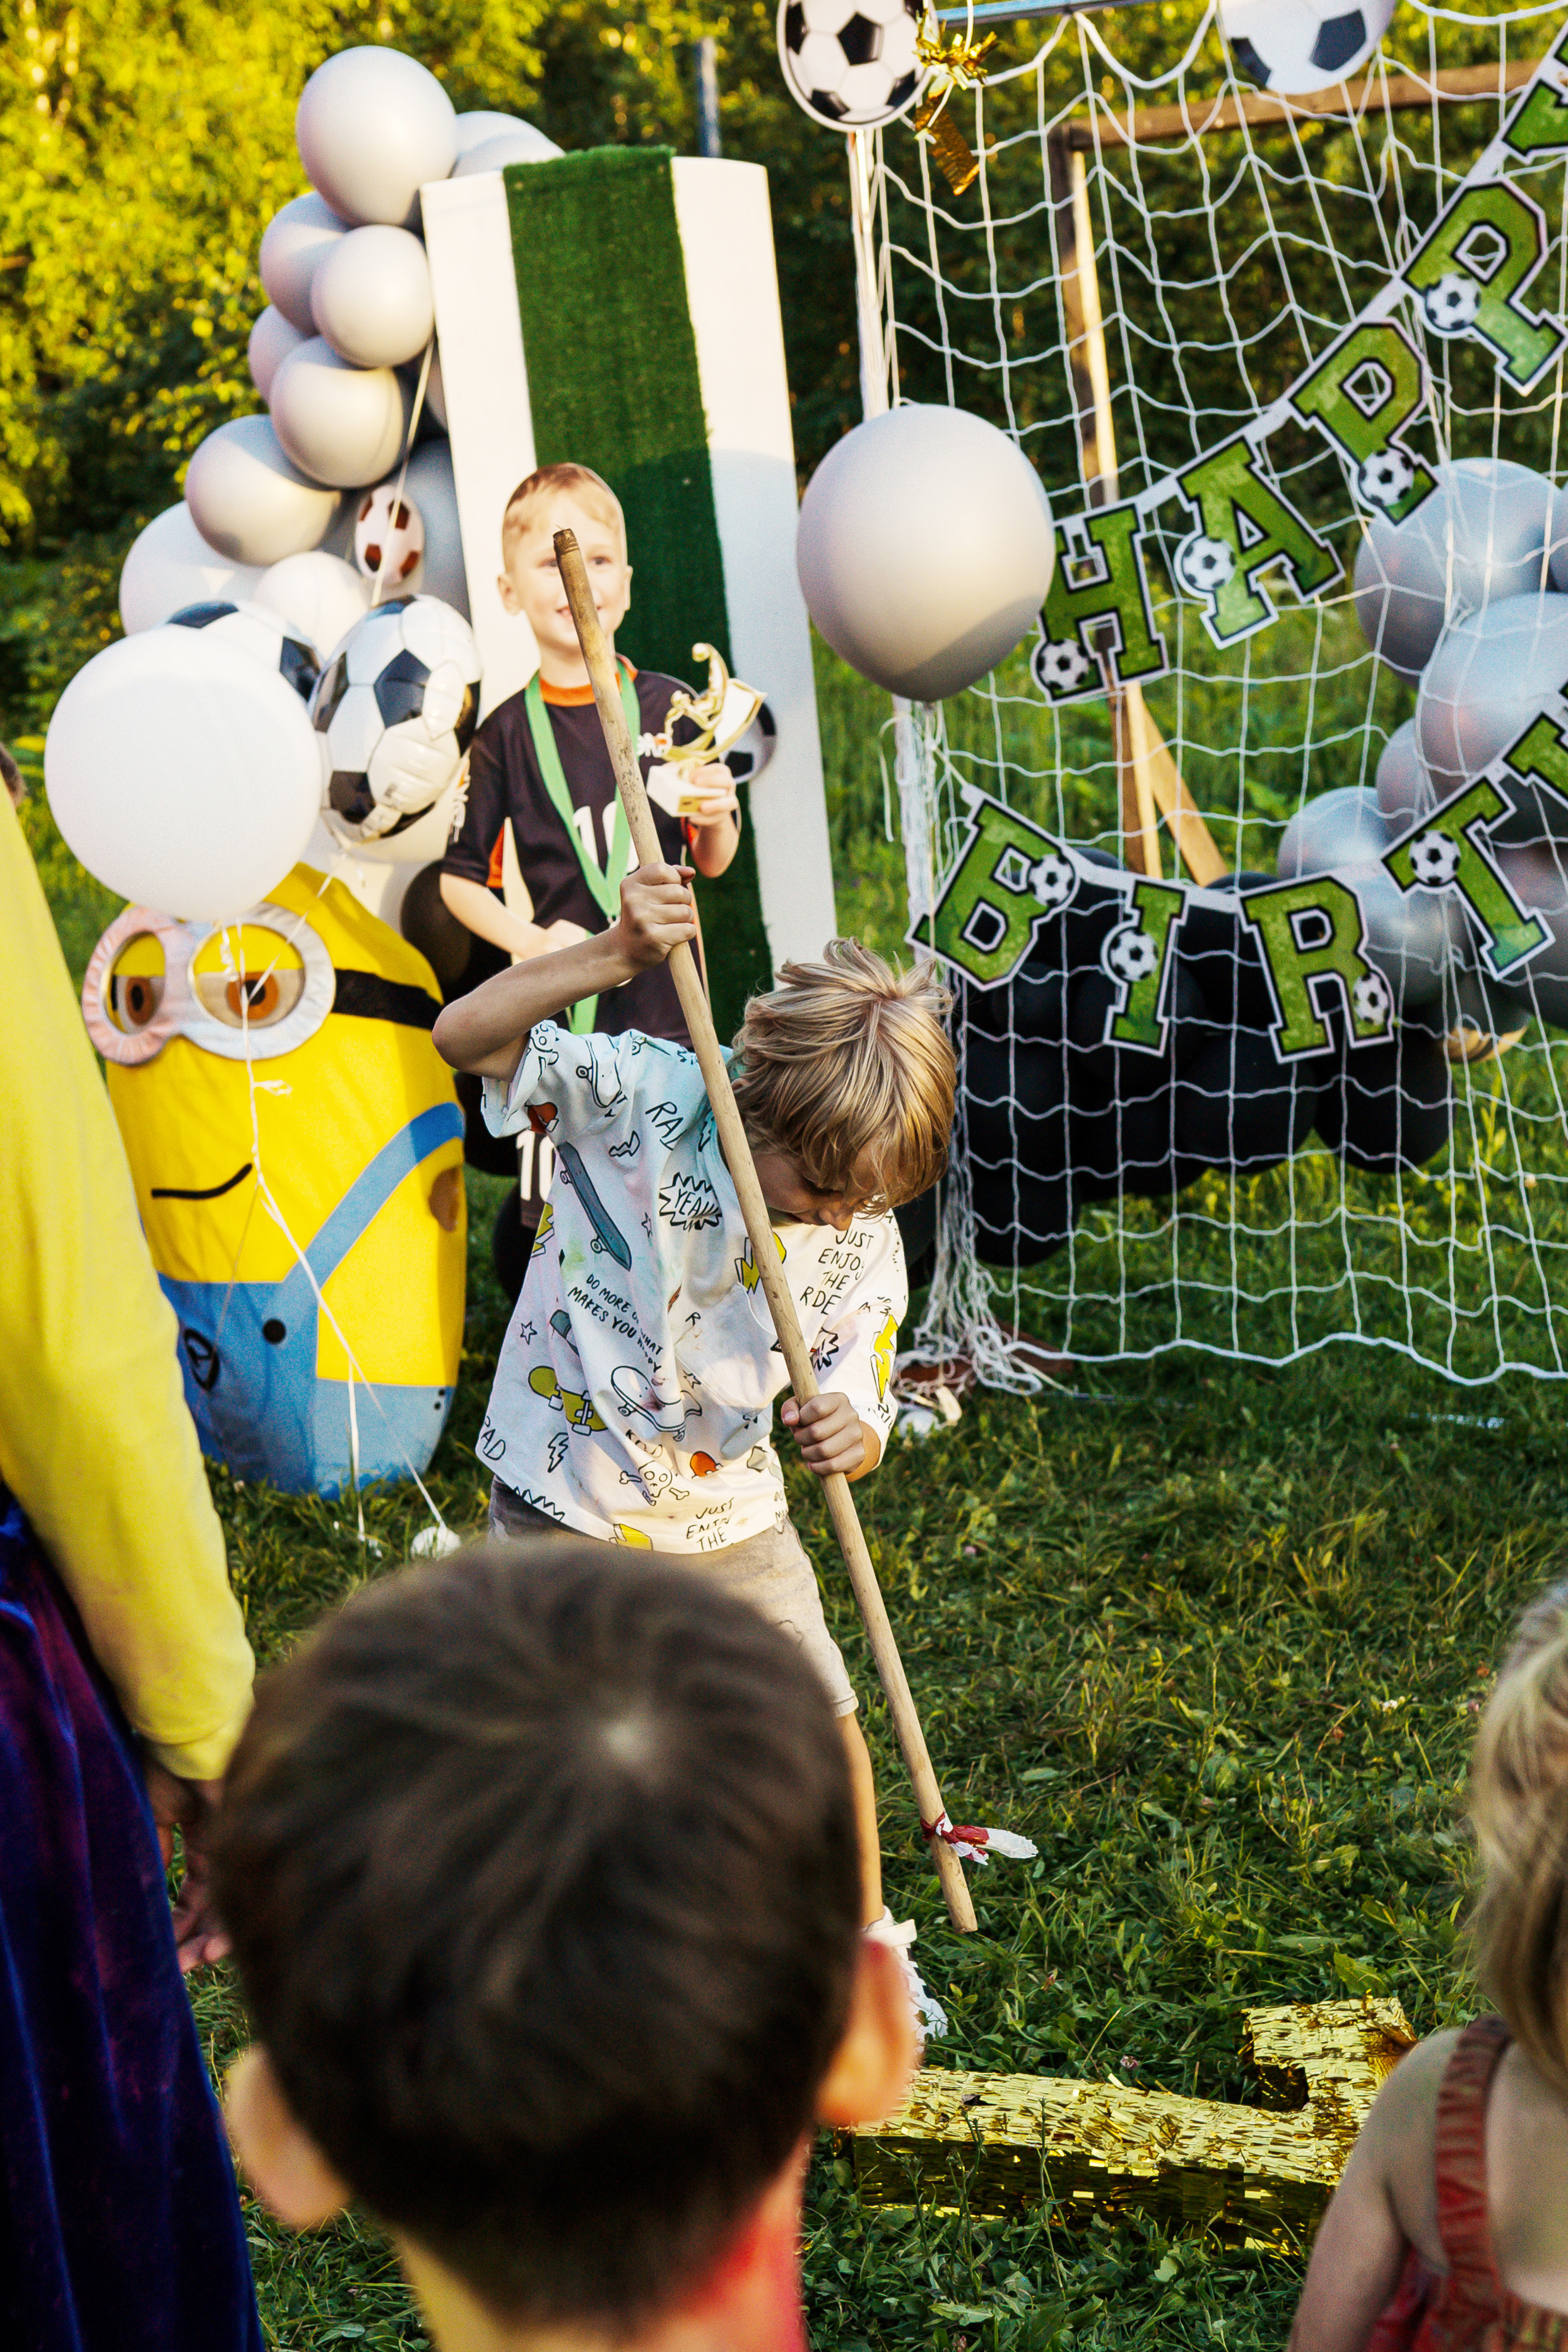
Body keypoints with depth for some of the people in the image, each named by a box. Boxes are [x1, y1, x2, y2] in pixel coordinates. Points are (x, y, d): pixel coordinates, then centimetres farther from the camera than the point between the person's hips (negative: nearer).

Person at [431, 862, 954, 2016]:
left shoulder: (865, 1243, -10)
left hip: (731, 1520, 3)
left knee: (823, 1720, 5)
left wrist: (848, 1436, -32)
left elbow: (859, 1422, -6)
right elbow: (464, 1036, -25)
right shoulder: (643, 1094, -19)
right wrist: (615, 958, -38)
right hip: (569, 1506, -3)